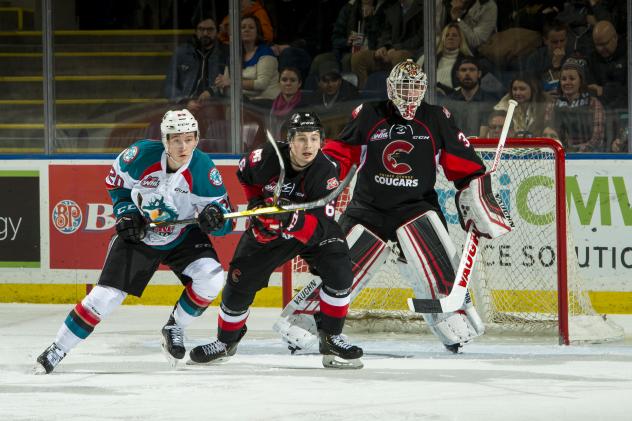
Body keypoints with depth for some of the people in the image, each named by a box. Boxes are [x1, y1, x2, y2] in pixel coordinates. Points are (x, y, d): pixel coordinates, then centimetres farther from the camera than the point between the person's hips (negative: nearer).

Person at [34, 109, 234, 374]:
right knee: (105, 296, -8)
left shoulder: (204, 169, -21)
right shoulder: (141, 156, -21)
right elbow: (115, 182, 2)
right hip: (138, 235, -1)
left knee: (211, 278, -25)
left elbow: (224, 221, -14)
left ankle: (175, 328, 0)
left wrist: (214, 217, -36)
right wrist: (126, 211, -9)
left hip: (184, 236, 1)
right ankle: (58, 349, 5)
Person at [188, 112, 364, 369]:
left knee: (339, 273, -24)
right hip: (267, 231, 1)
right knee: (239, 284, 0)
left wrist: (292, 218, -51)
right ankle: (226, 341, 26)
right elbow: (244, 173, 3)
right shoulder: (267, 158, -25)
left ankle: (331, 338, -8)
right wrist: (256, 201, -3)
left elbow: (319, 229, -36)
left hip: (311, 230, -1)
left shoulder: (325, 172, -30)